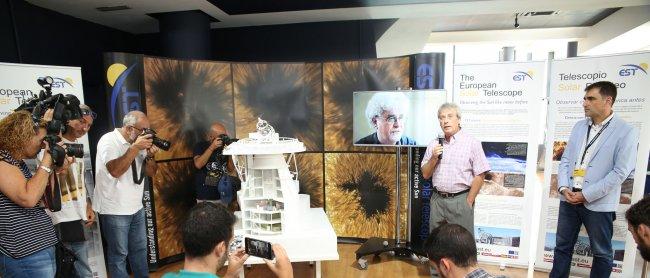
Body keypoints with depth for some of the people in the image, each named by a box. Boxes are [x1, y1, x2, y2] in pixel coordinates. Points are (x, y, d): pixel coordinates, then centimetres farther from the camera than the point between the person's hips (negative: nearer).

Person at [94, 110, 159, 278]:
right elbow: (115, 170, -27)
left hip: (137, 208, 7)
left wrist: (150, 155, -10)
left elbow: (151, 172, 8)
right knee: (119, 254, 7)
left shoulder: (138, 141, 7)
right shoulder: (109, 140, -12)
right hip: (115, 211, -6)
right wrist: (135, 147, -24)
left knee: (140, 250, 16)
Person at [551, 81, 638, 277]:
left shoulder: (626, 132, -6)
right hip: (569, 198, 5)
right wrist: (563, 187, -6)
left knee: (602, 253, 13)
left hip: (598, 203, -4)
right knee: (562, 247, 13)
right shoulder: (579, 126, 9)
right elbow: (565, 159, 8)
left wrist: (586, 195, -15)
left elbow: (620, 172, -12)